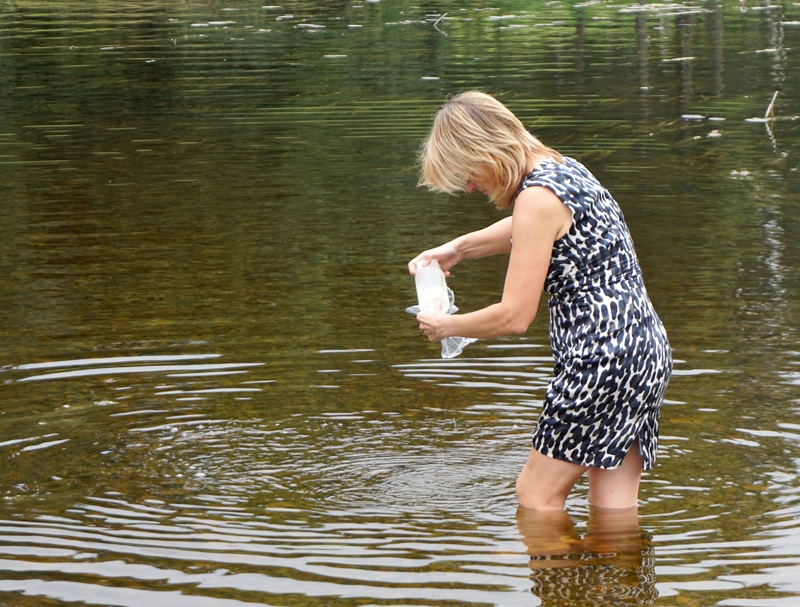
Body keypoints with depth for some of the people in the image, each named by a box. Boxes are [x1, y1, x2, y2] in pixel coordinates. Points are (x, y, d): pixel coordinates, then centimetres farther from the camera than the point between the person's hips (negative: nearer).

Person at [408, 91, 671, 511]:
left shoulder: (537, 197, -16)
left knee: (537, 495, 1)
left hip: (601, 355, -10)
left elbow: (514, 317, -17)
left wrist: (445, 326, -1)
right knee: (612, 506, 10)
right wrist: (458, 248, 29)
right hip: (644, 347, 10)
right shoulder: (563, 168, 12)